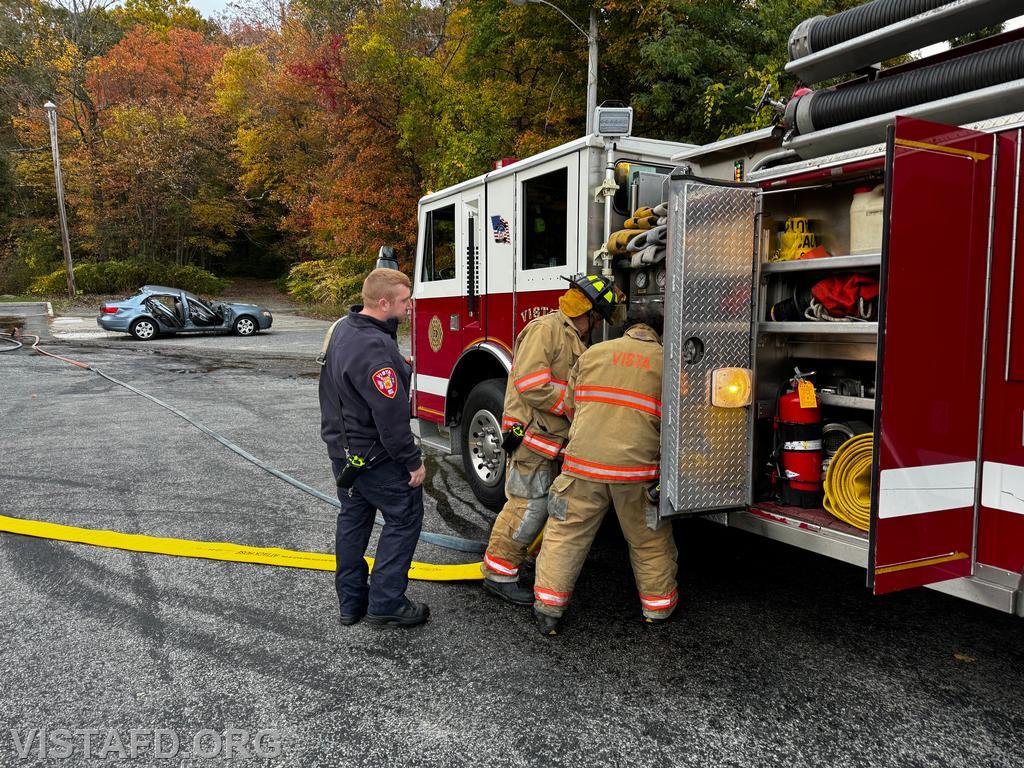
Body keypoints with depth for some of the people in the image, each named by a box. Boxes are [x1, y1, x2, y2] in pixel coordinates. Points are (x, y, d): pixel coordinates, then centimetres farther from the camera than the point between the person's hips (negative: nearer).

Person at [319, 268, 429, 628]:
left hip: (341, 446, 10)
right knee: (404, 517, 4)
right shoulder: (374, 349, -29)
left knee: (353, 518, 18)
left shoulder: (343, 328, 3)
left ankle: (351, 601, 29)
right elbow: (391, 418, -27)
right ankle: (385, 602, 10)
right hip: (373, 456, -10)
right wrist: (413, 462, -18)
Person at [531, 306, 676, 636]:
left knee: (567, 533, 11)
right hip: (637, 466, -1)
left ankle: (548, 609, 13)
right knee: (649, 539, 18)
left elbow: (571, 404, 14)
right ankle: (657, 604, 32)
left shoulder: (592, 353, 10)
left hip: (584, 459, 1)